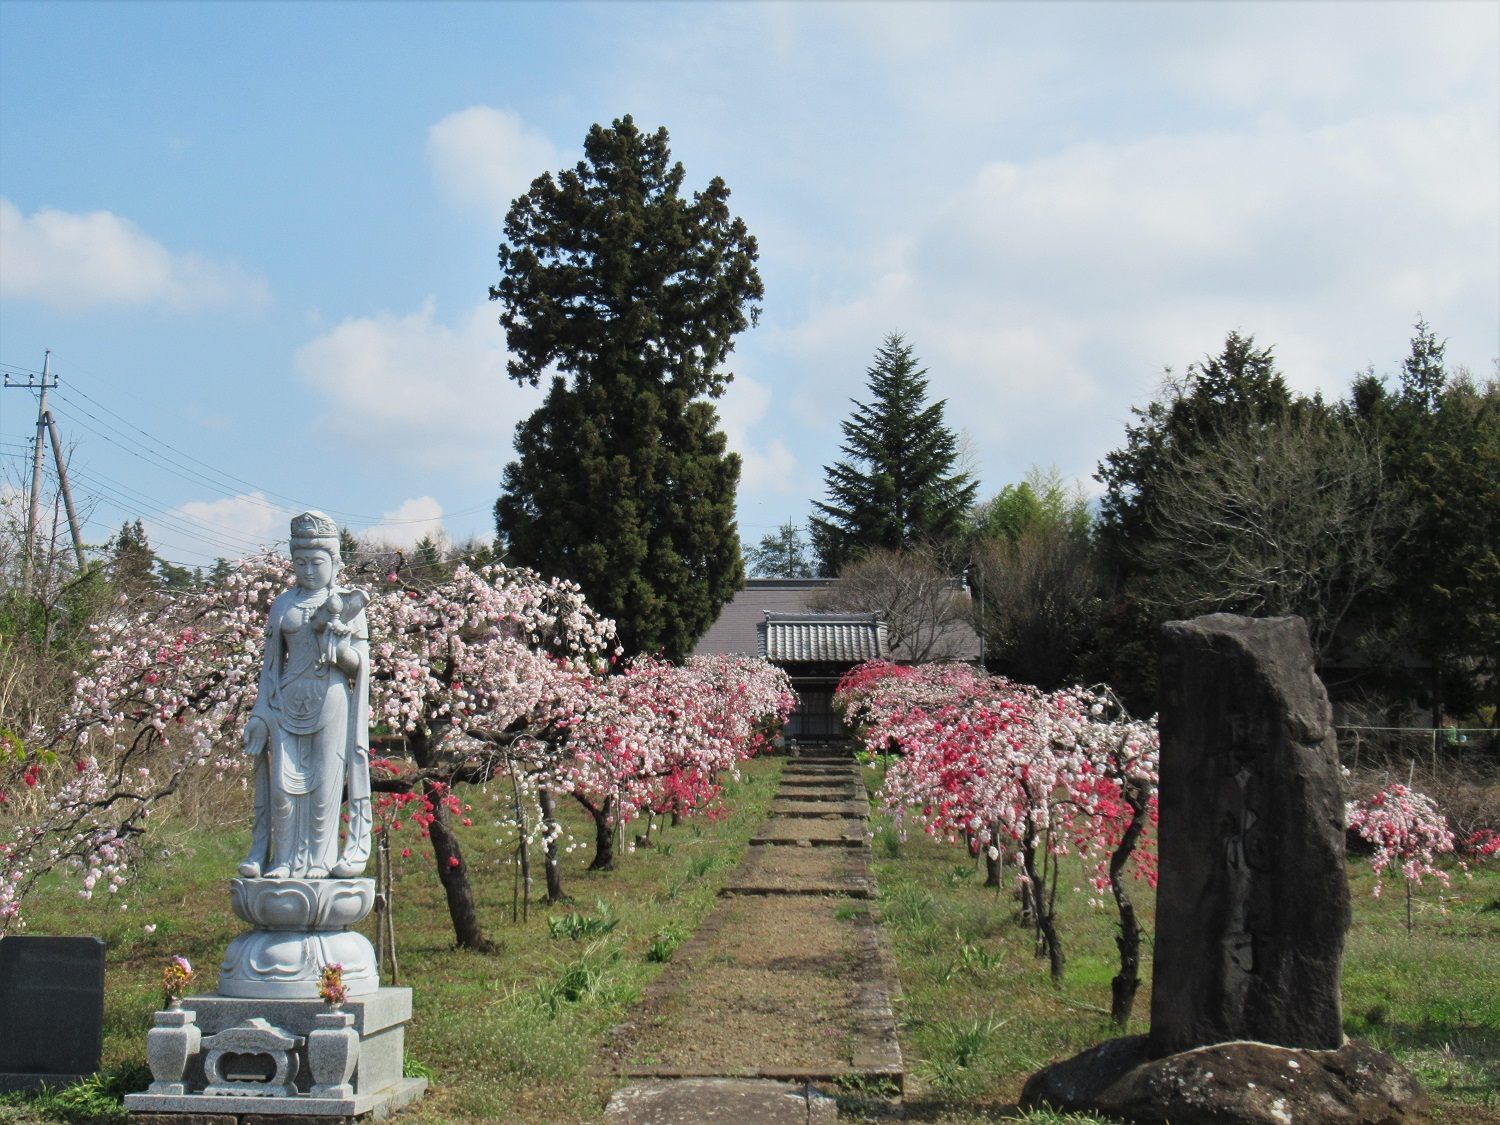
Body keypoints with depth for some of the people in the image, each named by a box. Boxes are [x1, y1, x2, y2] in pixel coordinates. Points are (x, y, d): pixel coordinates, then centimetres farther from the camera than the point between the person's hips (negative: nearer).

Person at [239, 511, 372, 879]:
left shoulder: (348, 604, 4)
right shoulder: (282, 606, 11)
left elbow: (359, 664, 1)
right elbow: (272, 663, 13)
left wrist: (336, 641, -18)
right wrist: (261, 711, 7)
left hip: (331, 700, -2)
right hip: (288, 701, 2)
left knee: (325, 781, -3)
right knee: (282, 782, -3)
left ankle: (319, 861, 6)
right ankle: (285, 860, 5)